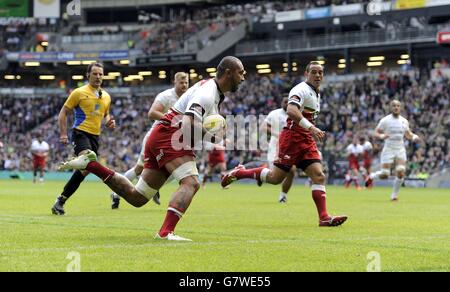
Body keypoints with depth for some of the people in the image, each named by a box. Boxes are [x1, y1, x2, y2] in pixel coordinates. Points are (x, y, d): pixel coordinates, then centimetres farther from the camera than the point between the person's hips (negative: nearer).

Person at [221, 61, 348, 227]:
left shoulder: (316, 94, 18)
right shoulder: (301, 90, -13)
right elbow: (291, 111, -31)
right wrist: (311, 128, -37)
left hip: (307, 141, 8)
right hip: (292, 137, -8)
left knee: (319, 176, -6)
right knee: (275, 178, -5)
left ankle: (324, 217, -11)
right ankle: (239, 173, 14)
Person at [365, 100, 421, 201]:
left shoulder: (404, 121, 7)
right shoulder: (385, 120, -6)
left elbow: (408, 134, 21)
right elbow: (375, 133, -6)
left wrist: (414, 137, -1)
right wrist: (382, 136, -28)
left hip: (400, 150, 3)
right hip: (388, 150, -3)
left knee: (401, 173, -13)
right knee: (384, 175, -9)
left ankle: (394, 195, 5)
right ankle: (372, 176, 26)